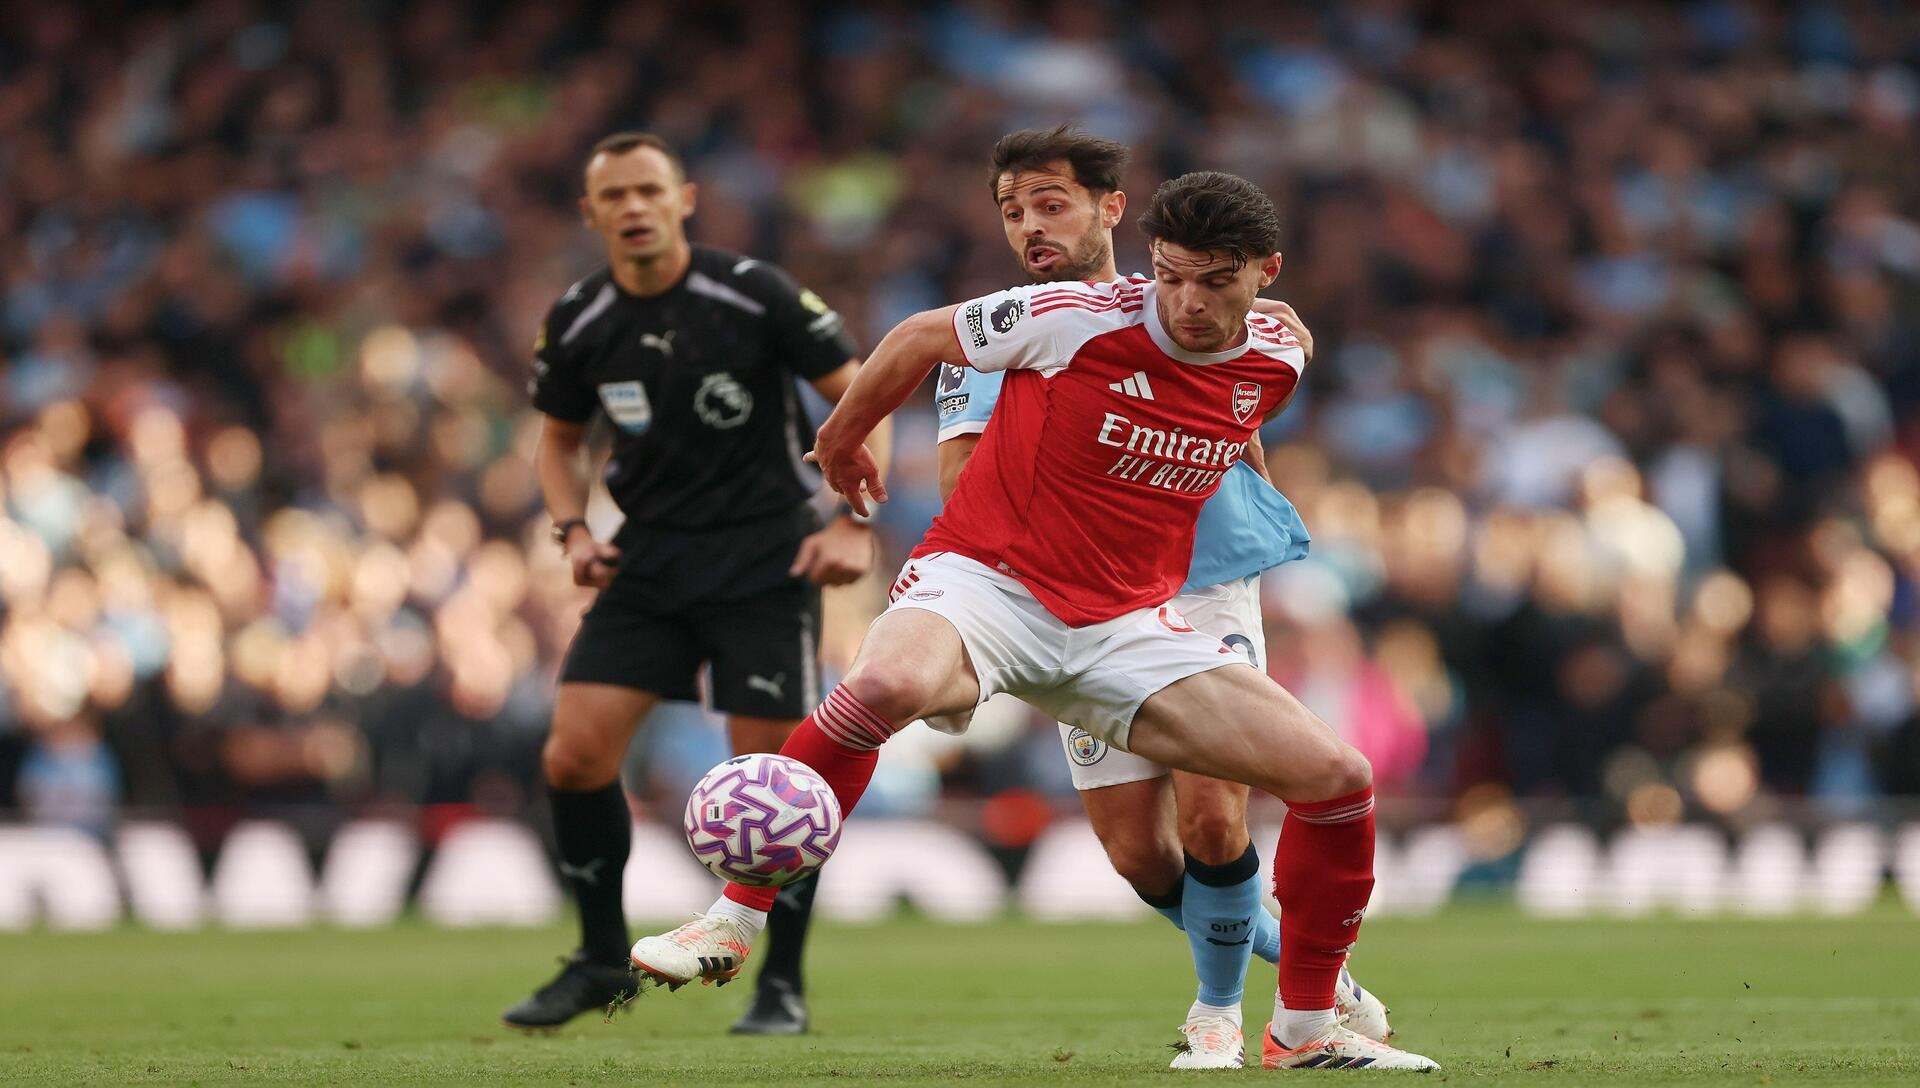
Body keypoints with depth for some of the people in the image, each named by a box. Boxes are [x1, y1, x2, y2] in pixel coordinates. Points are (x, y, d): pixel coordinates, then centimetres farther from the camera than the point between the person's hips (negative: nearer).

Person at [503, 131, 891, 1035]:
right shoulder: (577, 324, -1)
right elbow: (559, 436, 16)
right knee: (573, 756, -8)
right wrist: (573, 531, -1)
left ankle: (783, 983, 10)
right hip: (648, 556, 4)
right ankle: (602, 959, 10)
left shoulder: (756, 297, -13)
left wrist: (855, 525, -15)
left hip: (766, 560, -4)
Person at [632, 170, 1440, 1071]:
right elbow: (922, 337, 3)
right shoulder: (1078, 320, -14)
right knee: (891, 680, -40)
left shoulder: (1273, 368, 1)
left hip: (1126, 624, 5)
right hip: (987, 579, -5)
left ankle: (1306, 1030, 13)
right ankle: (732, 923, -25)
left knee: (1339, 777, -6)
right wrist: (841, 439, 16)